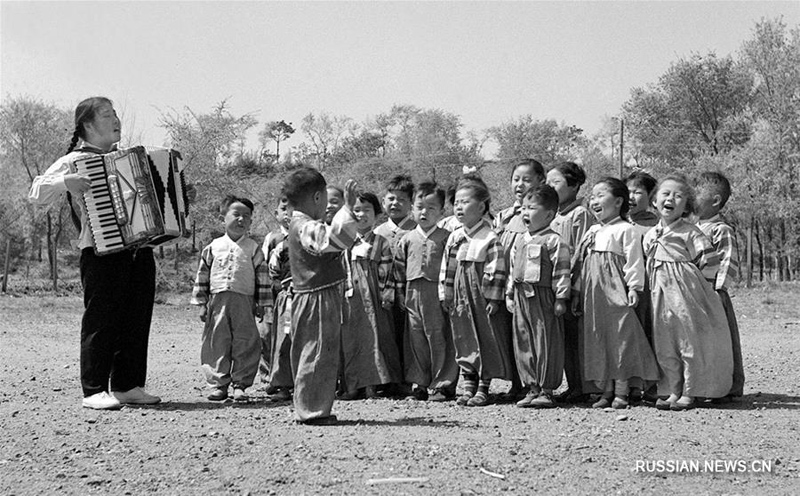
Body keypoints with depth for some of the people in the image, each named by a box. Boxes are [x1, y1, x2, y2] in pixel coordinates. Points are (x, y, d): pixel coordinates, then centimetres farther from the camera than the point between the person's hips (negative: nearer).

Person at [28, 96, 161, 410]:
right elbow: (36, 193, -8)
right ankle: (94, 391, 0)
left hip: (140, 251, 7)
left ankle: (128, 386, 16)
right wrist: (66, 181, -23)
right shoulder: (75, 160, -1)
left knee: (136, 322, 8)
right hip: (102, 252, -7)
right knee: (101, 322, -5)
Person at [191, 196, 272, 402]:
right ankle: (218, 383, 11)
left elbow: (262, 277, 6)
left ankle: (240, 384, 9)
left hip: (244, 302, -1)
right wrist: (201, 303, 5)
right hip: (217, 301, 1)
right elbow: (202, 275, 10)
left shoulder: (253, 248, 6)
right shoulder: (213, 247, 7)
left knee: (246, 344, 0)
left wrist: (261, 305, 2)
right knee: (216, 344, 2)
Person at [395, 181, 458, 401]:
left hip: (438, 292, -4)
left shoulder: (446, 238, -2)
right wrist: (401, 294, 9)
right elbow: (399, 268, 13)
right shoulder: (407, 240, 10)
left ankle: (441, 384, 7)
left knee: (439, 338, -1)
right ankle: (419, 383, 18)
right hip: (414, 294, 4)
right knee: (415, 338, 8)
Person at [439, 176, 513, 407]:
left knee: (486, 340, 0)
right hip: (460, 299, 6)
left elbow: (496, 271, -12)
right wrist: (446, 295, 8)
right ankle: (468, 387, 18)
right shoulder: (454, 238, 8)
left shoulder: (490, 238, -10)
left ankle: (483, 389, 8)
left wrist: (493, 299, -14)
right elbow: (446, 269, 12)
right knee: (463, 338, 9)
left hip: (482, 299, -6)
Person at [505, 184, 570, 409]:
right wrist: (509, 294, 17)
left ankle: (546, 390, 4)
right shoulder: (519, 241, 15)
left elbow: (561, 272, -9)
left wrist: (560, 298, -12)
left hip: (543, 297, -7)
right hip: (521, 297, 7)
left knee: (546, 343, -2)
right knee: (523, 343, 8)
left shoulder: (553, 241, -7)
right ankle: (532, 387, 17)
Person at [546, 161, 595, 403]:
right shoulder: (553, 216, 16)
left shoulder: (581, 214, -9)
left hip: (574, 284, -8)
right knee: (564, 338, 10)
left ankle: (584, 388, 1)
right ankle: (573, 386, 17)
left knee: (577, 336, -4)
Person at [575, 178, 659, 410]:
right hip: (593, 294, 7)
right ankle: (606, 391, 14)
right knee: (597, 338, 7)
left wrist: (634, 287, -17)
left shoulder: (626, 230, -4)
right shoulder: (592, 232, 18)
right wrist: (578, 293, 18)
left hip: (616, 293, -7)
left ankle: (621, 392, 1)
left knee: (621, 338, -5)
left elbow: (634, 260, -10)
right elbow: (581, 263, 20)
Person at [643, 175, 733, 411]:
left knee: (690, 343, -1)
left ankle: (689, 393, 7)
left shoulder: (689, 232, -7)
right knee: (664, 347, 7)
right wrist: (653, 287, 15)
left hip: (686, 296, -6)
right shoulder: (650, 236, 11)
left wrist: (698, 286, -5)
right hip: (660, 295, 6)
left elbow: (710, 261, -9)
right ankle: (673, 391, 16)